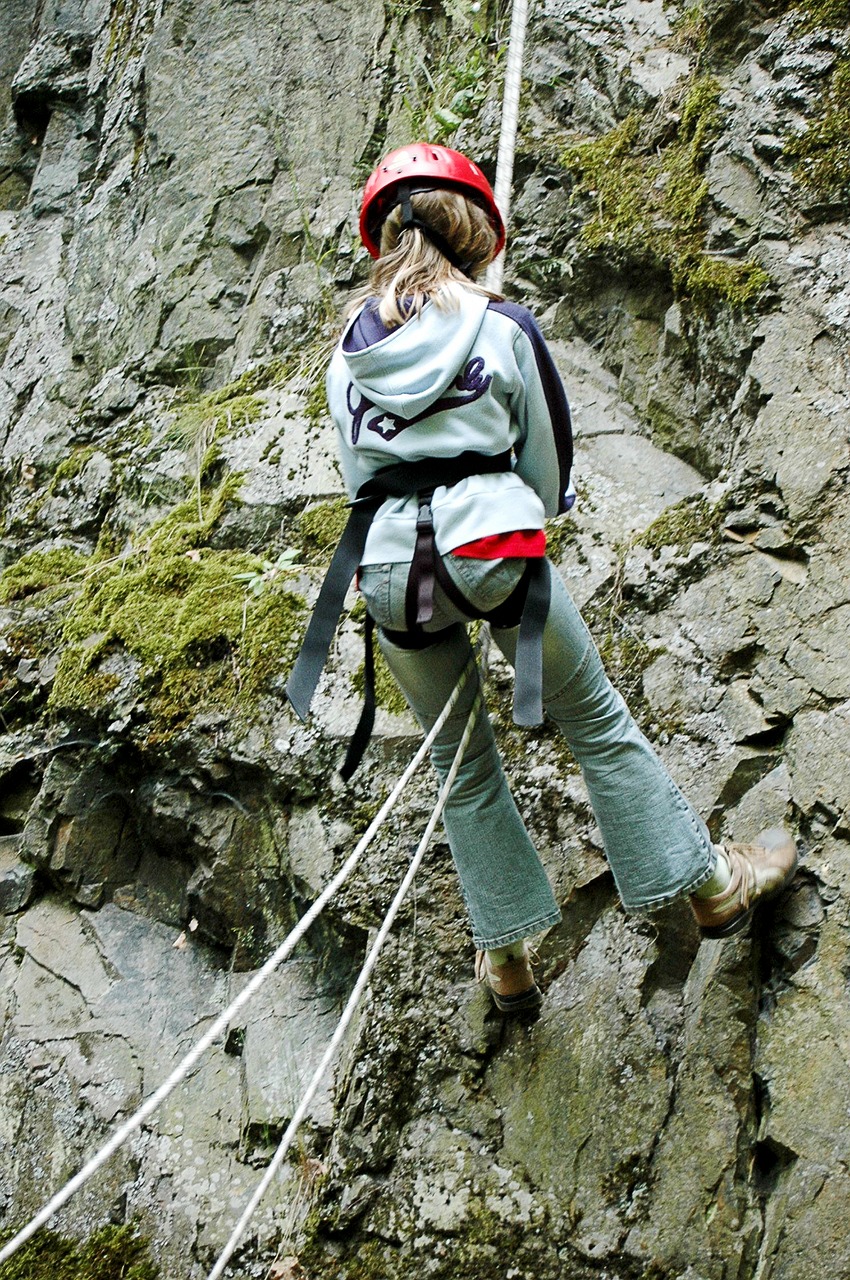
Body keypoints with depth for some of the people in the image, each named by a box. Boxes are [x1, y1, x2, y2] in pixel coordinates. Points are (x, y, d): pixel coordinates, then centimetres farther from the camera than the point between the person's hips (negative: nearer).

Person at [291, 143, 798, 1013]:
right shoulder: (503, 328, 3)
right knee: (599, 724, 12)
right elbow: (550, 466, 9)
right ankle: (710, 885, 24)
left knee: (462, 768, 17)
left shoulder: (350, 351, 11)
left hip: (389, 571, 3)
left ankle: (505, 956, 26)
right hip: (491, 549, -3)